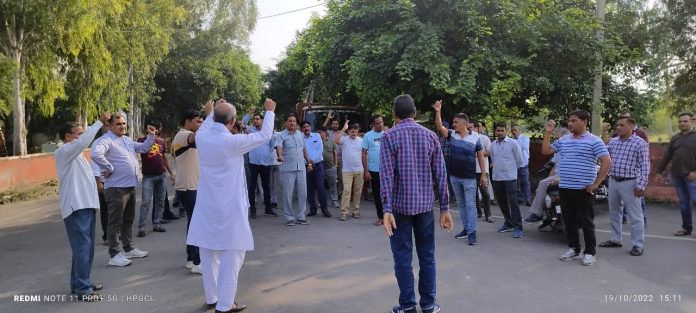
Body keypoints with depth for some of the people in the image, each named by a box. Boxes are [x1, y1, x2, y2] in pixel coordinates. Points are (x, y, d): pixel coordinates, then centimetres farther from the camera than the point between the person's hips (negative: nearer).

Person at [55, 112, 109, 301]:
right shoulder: (63, 151, -8)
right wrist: (99, 122, -24)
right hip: (76, 207, -10)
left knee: (86, 247, 14)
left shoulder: (76, 154, 22)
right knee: (82, 248, -10)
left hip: (86, 205, 10)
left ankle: (79, 283, 24)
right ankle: (83, 289, -7)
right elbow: (84, 142, -27)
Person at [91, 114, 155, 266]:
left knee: (128, 219, 18)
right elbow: (95, 154, -33)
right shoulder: (106, 140, -14)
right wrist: (109, 168, -24)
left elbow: (144, 148, 25)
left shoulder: (127, 140, 15)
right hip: (116, 187, -9)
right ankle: (114, 255, 5)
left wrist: (151, 135, 10)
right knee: (115, 222, -3)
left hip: (130, 185, 9)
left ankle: (129, 249, 30)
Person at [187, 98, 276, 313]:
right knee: (232, 253, 2)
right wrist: (269, 111, 10)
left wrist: (213, 111, 35)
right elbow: (265, 135, -4)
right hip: (229, 207, -6)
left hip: (207, 206, 6)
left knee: (208, 252, 13)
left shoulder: (201, 138, -2)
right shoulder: (234, 142, -17)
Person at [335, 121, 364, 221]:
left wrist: (366, 169, 7)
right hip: (347, 171, -3)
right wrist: (343, 129, -22)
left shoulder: (361, 140, 6)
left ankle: (356, 210, 19)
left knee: (357, 191, 9)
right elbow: (337, 141, -26)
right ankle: (344, 212, -5)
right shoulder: (344, 139, -2)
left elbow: (363, 155, 10)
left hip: (359, 170, 3)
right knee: (346, 191, -7)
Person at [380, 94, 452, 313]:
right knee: (427, 256, 13)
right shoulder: (430, 136, 4)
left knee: (403, 258, 6)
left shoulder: (389, 136, -6)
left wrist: (387, 209, -16)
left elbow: (386, 174, -14)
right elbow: (441, 174, 1)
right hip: (425, 205, 3)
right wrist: (444, 208, 5)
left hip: (401, 206, -3)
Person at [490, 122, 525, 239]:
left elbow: (520, 161, 2)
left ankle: (517, 228, -5)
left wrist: (511, 169, 9)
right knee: (502, 203, 12)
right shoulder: (493, 145, 8)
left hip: (510, 178, -5)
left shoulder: (513, 143, -5)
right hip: (496, 178, 5)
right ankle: (509, 223, 27)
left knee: (513, 203, -9)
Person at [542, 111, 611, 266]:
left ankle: (590, 252, 14)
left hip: (583, 189, -6)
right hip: (564, 188, 6)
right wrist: (548, 132, 4)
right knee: (569, 221, 13)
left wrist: (596, 183, -13)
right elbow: (545, 151, 13)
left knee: (586, 222, 3)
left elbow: (607, 162, -11)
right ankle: (574, 248, 26)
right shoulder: (563, 140, 10)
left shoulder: (594, 140, -6)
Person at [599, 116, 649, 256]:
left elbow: (645, 166, -11)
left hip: (629, 183, -6)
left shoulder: (640, 143, -9)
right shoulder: (613, 141, 8)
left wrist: (641, 185, -15)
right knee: (614, 212, 15)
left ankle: (638, 244, 8)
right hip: (613, 181, 6)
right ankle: (615, 239, 28)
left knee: (634, 215, 0)